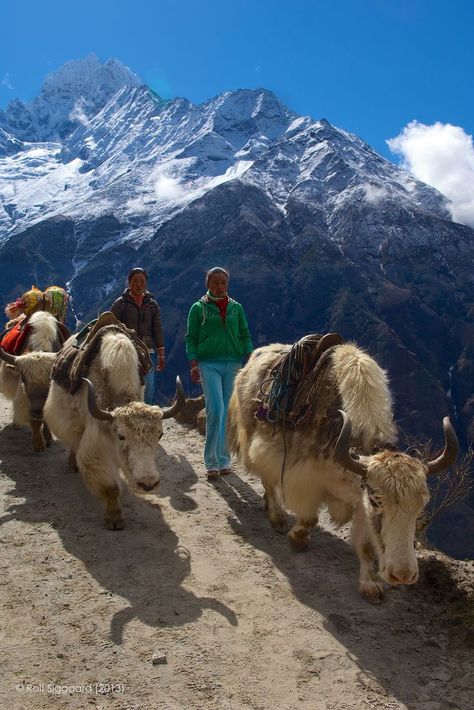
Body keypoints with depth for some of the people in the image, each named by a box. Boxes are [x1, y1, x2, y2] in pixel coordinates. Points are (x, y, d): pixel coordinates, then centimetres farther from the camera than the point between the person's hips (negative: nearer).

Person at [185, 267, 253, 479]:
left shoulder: (236, 308, 13)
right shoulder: (199, 308, 5)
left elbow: (245, 336, 13)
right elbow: (191, 338, 3)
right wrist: (193, 364, -8)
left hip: (233, 364, 3)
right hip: (208, 364, -3)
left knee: (228, 413, 4)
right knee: (215, 410, -14)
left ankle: (224, 460, 15)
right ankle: (211, 462, -3)